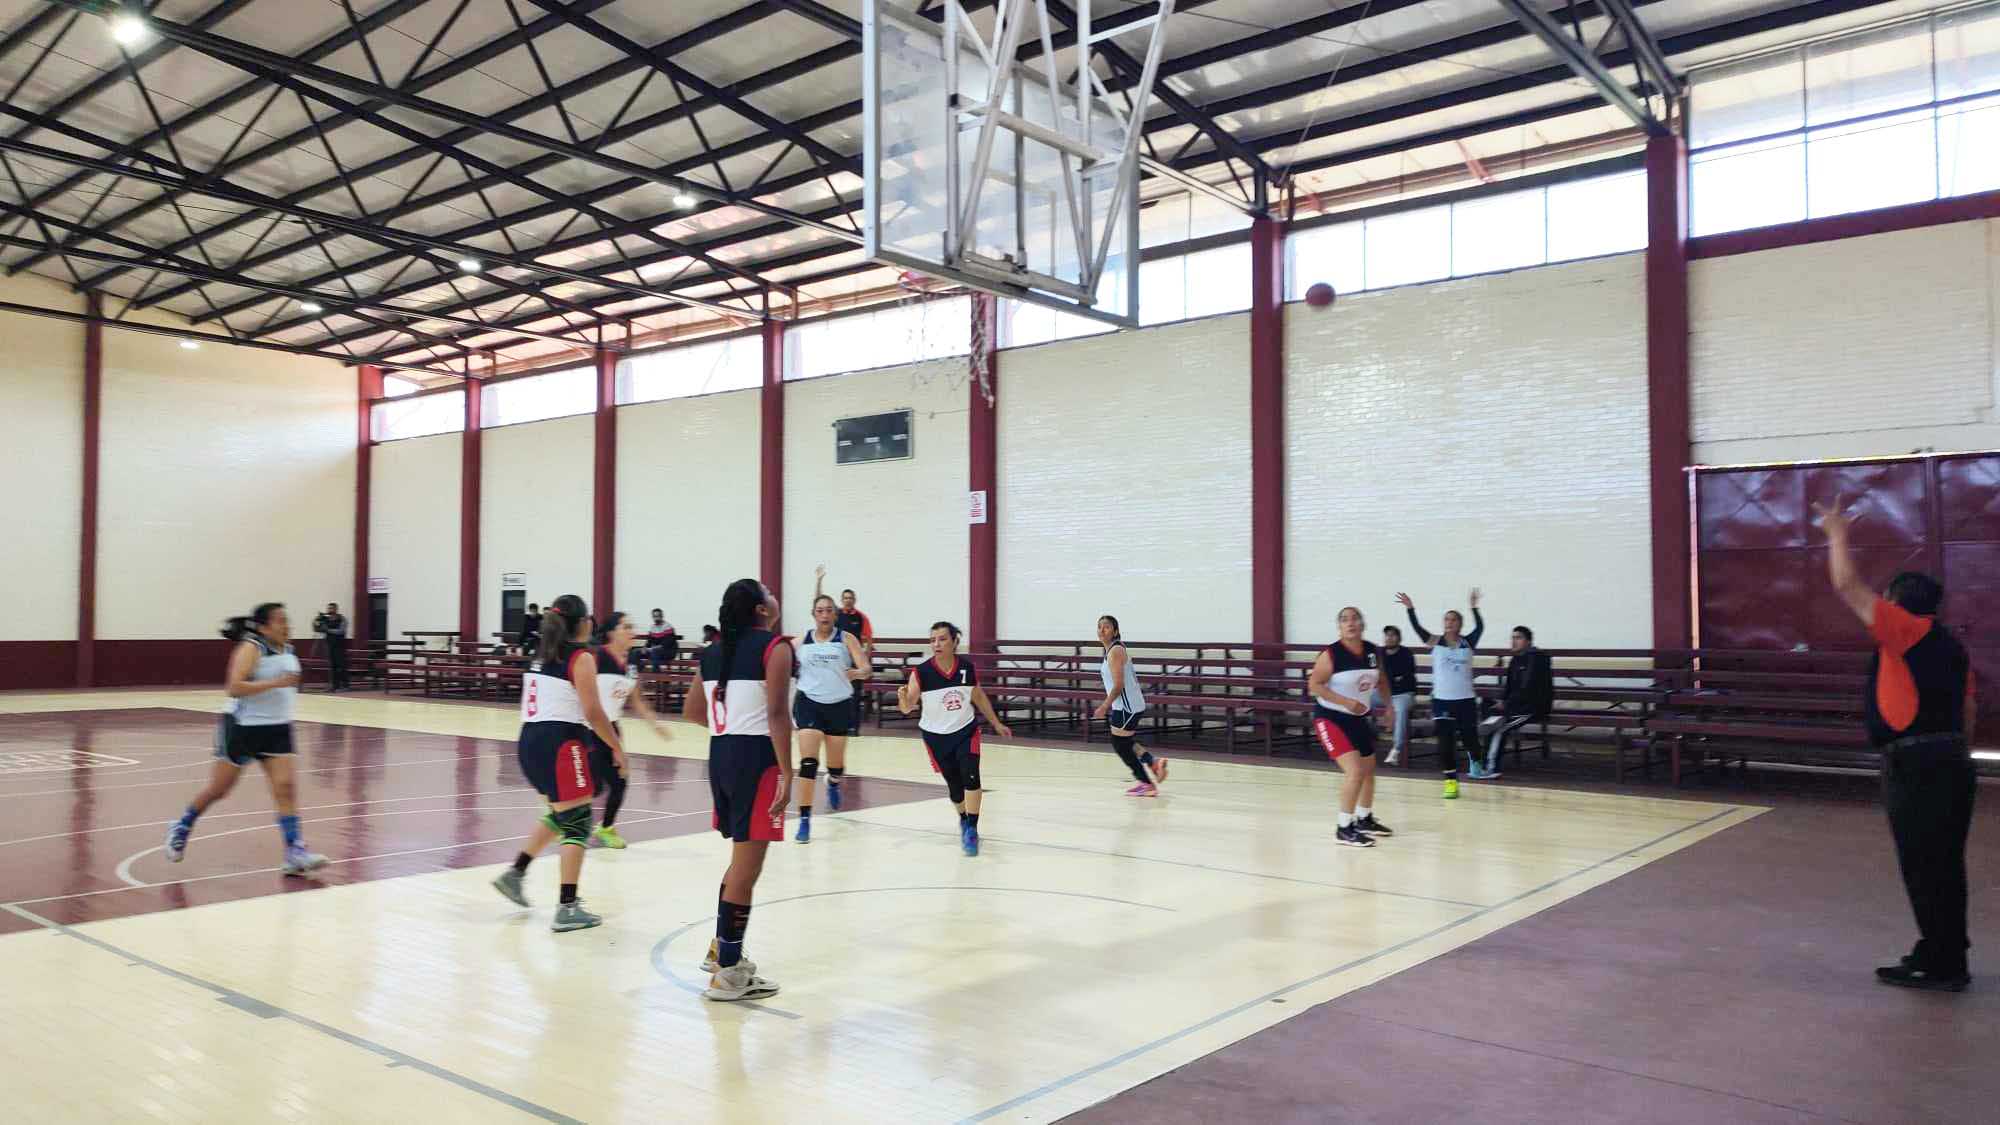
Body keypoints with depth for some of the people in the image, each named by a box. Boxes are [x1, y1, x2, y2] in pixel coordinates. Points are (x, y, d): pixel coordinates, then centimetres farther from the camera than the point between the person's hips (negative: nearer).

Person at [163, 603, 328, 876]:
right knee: (218, 789, 9)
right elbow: (233, 688, -27)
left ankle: (295, 853, -12)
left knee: (285, 786, -9)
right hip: (243, 727, -5)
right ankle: (180, 829, 36)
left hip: (276, 730, 5)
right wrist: (275, 683, -31)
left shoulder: (288, 651, 6)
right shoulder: (251, 648, -15)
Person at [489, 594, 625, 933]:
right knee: (577, 824, -1)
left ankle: (515, 873, 24)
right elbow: (593, 712, -13)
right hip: (561, 743, -8)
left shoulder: (541, 653, 15)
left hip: (530, 740, 9)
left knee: (560, 814, 26)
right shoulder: (581, 657, -9)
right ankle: (567, 909, -2)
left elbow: (530, 704, 19)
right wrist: (617, 747, -3)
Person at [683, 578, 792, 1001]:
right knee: (746, 868, -2)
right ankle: (727, 974, 4)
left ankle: (722, 948, 34)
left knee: (741, 860, 23)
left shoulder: (715, 650, 13)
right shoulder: (774, 647, -9)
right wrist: (787, 774, -18)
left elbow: (691, 711, 18)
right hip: (756, 757, -8)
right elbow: (777, 714, -18)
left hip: (720, 754, 8)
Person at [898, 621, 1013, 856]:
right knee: (954, 786, 9)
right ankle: (964, 819, 40)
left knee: (971, 777, -19)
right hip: (936, 736, 0)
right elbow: (908, 708, -16)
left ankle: (971, 830, -8)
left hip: (966, 731, 1)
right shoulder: (921, 672, -17)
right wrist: (903, 698, -39)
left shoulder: (968, 668, -10)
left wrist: (997, 724, 14)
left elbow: (979, 697, 7)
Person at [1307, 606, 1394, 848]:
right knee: (1354, 770, -20)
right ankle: (1344, 829, -8)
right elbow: (1314, 685, -19)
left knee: (1369, 769, 20)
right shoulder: (1331, 654, -20)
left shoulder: (1373, 651, -1)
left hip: (1357, 717, 8)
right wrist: (1346, 702, -26)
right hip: (1330, 717, -8)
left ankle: (1364, 819, 42)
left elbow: (1380, 680, 17)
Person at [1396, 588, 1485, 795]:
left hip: (1465, 699, 0)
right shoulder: (1435, 643, 1)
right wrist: (1410, 608, -23)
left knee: (1469, 737, 11)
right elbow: (1417, 628, -10)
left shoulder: (1468, 643, 2)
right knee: (1445, 741, -6)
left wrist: (1474, 607, -22)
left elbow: (1480, 627, -12)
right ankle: (1451, 781, 3)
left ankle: (1474, 763, 44)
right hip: (1441, 699, 0)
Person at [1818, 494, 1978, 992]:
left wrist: (1838, 533, 0)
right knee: (1944, 866, 15)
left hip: (1916, 765, -9)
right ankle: (1945, 955, 24)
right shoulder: (1950, 647, 14)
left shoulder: (1909, 631, -10)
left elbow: (1849, 587, -12)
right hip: (1951, 760, 9)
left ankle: (1942, 965, 7)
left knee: (1925, 868, -1)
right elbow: (1968, 709, 17)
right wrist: (1959, 756, 23)